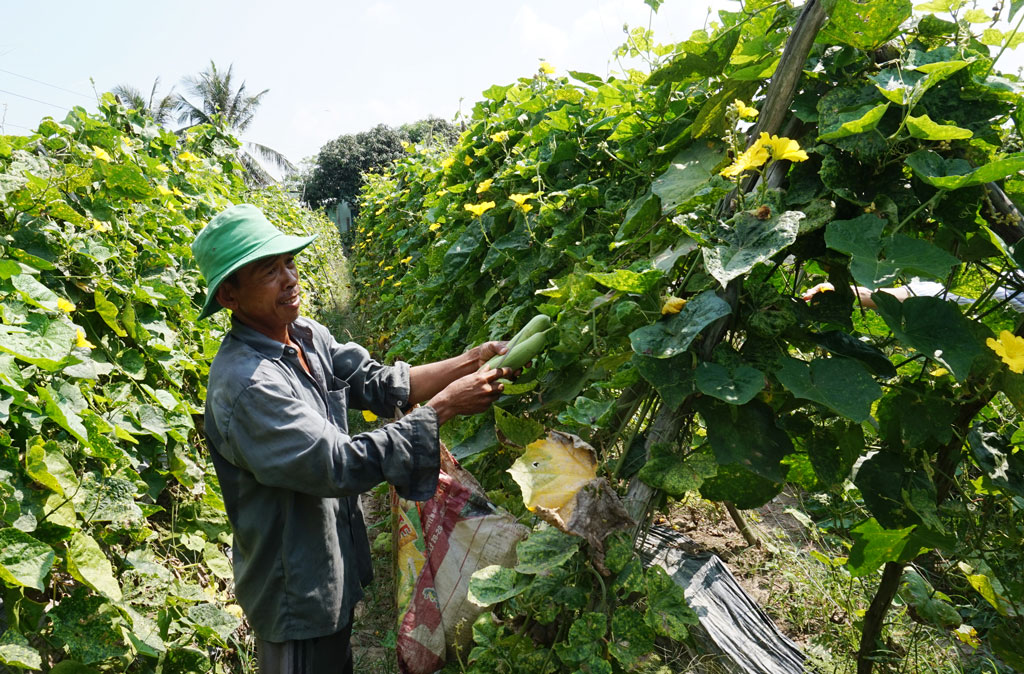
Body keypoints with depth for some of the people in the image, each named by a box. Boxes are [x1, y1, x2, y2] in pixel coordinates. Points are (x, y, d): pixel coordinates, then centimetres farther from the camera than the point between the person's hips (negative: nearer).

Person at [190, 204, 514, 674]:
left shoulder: (309, 337, -2)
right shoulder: (243, 384, -30)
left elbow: (379, 384, -1)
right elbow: (342, 466, -33)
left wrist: (470, 362, -13)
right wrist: (445, 406, -30)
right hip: (297, 595, -8)